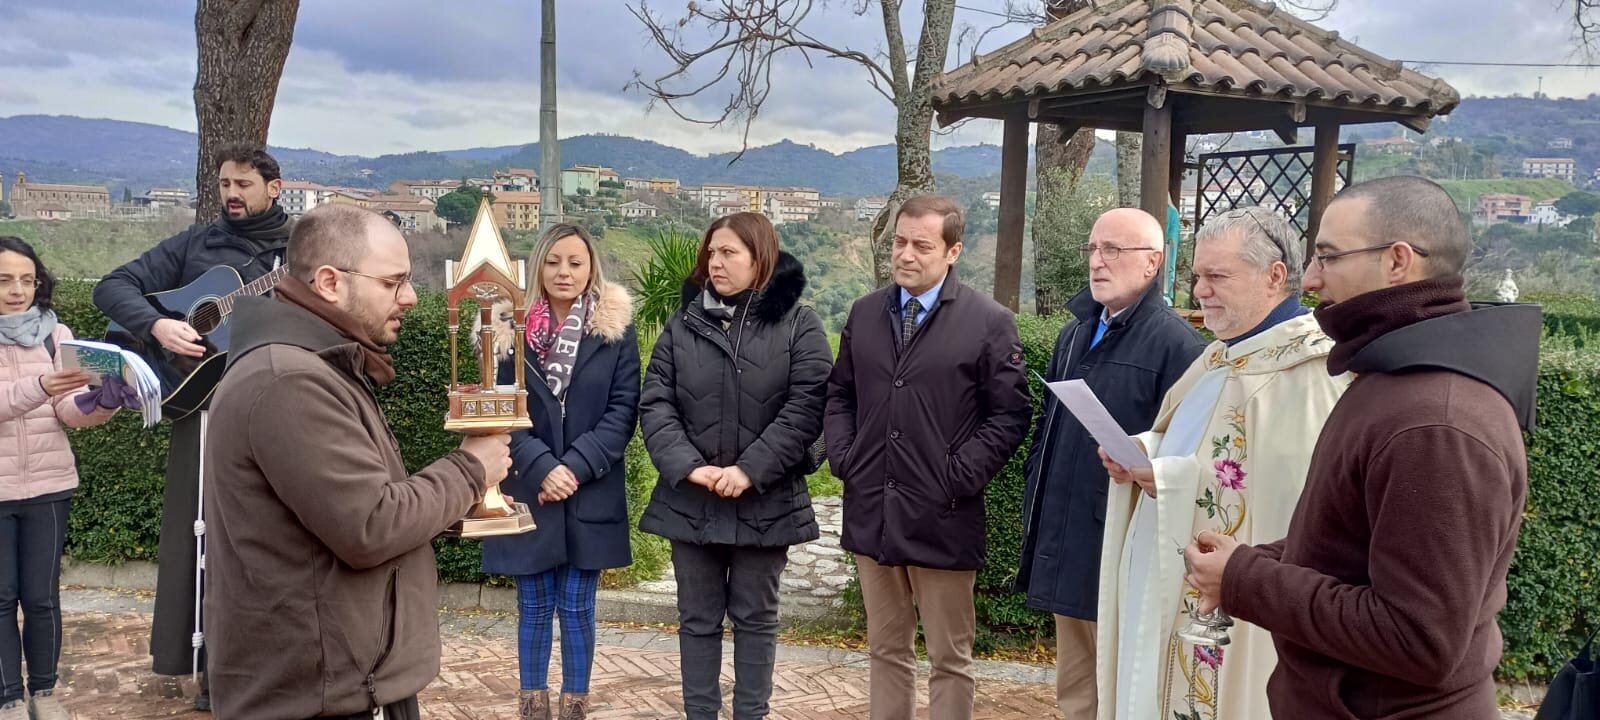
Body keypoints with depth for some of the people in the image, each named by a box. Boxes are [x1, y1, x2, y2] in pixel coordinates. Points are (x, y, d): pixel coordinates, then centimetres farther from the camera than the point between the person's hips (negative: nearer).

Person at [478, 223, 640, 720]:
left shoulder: (616, 328, 0)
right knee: (534, 606, 8)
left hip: (591, 493, 0)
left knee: (577, 608, 6)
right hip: (528, 491, 1)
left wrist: (576, 467, -14)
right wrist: (541, 468, -15)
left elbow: (623, 409, -3)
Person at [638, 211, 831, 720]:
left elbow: (805, 407, -11)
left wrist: (750, 471, -19)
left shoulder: (798, 323, -3)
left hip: (765, 502, -2)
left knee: (755, 617, 11)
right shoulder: (683, 323, 5)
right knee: (698, 618, 12)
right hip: (690, 501, 2)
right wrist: (686, 466, -16)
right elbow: (655, 403, -1)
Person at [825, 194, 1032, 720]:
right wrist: (842, 456, 3)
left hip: (942, 516, -4)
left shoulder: (990, 322, -6)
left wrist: (960, 477, -13)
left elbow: (1011, 413, -6)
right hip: (871, 510, 5)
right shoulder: (865, 314, 9)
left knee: (950, 658, 7)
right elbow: (839, 393, 17)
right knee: (886, 648, 16)